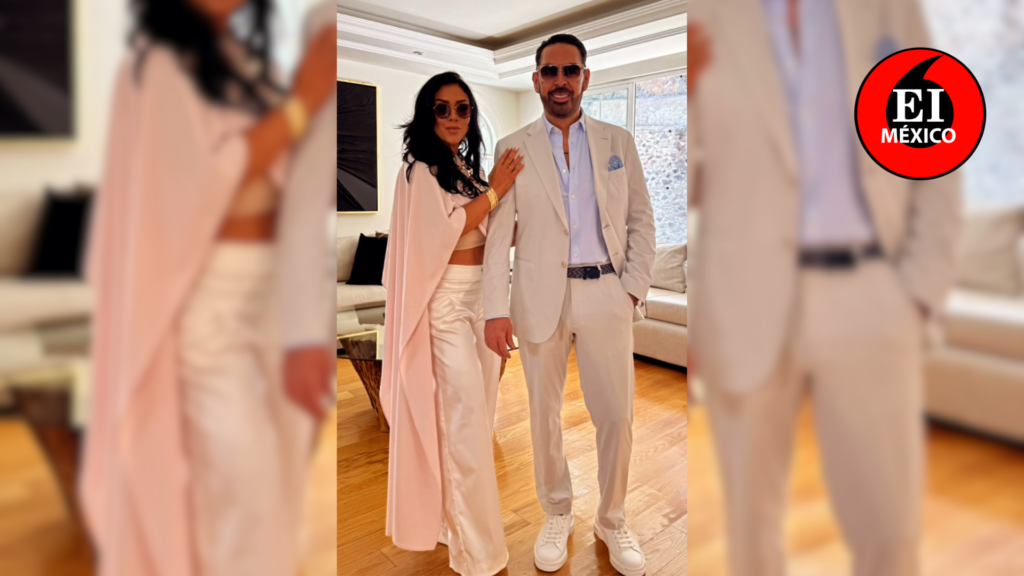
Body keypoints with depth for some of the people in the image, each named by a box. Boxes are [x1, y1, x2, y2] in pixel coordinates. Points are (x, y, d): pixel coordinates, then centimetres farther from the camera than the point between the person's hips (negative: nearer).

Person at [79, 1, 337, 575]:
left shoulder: (248, 60, 16)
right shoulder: (157, 64, -4)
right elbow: (208, 176, -17)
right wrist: (304, 98, -15)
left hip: (273, 290, 7)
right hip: (211, 302, -6)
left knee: (281, 476, 14)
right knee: (243, 486, -3)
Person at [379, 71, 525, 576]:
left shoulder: (468, 169, 16)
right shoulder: (419, 170, -6)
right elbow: (440, 232, -18)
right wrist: (494, 191, -13)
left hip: (482, 295, 8)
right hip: (447, 298, -8)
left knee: (476, 409, 12)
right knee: (463, 414, -5)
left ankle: (454, 511, 31)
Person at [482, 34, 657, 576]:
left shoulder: (618, 142, 9)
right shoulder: (513, 147, 4)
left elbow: (641, 220, 9)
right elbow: (498, 233, -1)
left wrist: (635, 287, -2)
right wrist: (495, 309, -8)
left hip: (605, 294, 1)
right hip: (540, 297, 0)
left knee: (616, 416, 6)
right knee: (544, 414, 10)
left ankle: (612, 520, 29)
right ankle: (557, 514, 33)